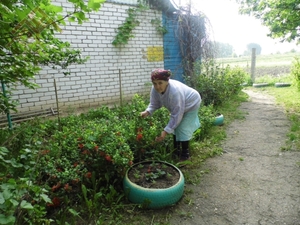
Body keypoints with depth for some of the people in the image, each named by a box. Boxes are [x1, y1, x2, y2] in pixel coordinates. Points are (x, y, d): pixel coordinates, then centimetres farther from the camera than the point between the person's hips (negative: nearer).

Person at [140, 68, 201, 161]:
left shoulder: (175, 92, -45)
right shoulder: (155, 89, -25)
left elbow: (176, 115, -40)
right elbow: (154, 104, -12)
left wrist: (165, 131, -41)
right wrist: (147, 112, -34)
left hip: (191, 104, -7)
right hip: (178, 107, 7)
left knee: (183, 128, -12)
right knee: (175, 126, 10)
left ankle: (185, 154, 5)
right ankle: (176, 150, 27)